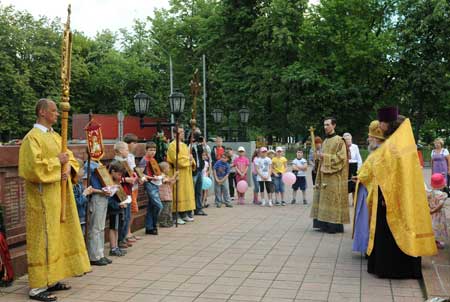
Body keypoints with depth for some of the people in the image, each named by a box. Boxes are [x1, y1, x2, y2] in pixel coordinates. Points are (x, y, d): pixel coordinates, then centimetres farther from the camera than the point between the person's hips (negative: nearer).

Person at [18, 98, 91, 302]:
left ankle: (52, 278, 23)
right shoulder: (33, 137, -12)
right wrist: (57, 161, -15)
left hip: (59, 195, 9)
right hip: (42, 196, -9)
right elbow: (34, 166, -23)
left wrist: (68, 167, -5)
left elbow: (69, 156, 16)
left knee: (58, 236, 13)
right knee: (42, 239, -5)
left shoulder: (55, 136, 14)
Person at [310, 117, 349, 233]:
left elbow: (341, 157, -15)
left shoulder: (339, 140, -8)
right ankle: (325, 224, 14)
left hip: (335, 177, -8)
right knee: (324, 200, 8)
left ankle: (336, 225, 0)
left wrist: (326, 156, -14)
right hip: (324, 175, 8)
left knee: (334, 200, -6)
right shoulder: (325, 141, 15)